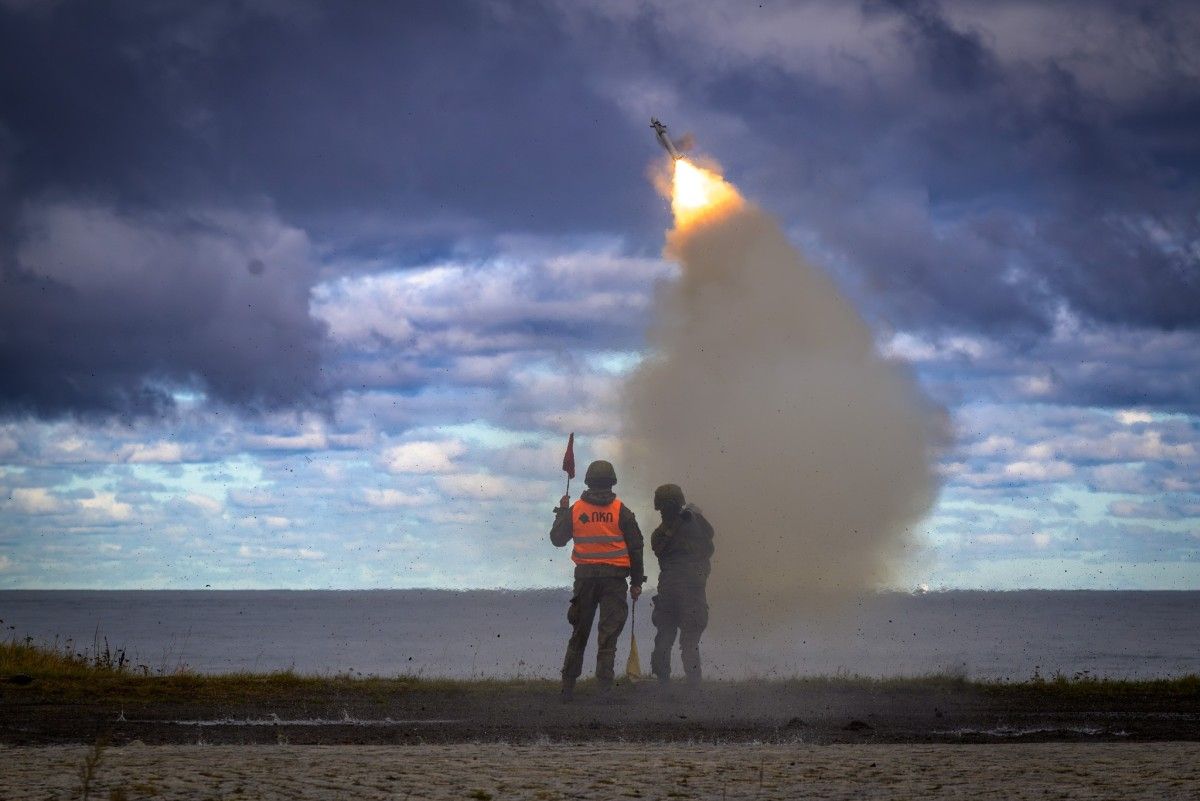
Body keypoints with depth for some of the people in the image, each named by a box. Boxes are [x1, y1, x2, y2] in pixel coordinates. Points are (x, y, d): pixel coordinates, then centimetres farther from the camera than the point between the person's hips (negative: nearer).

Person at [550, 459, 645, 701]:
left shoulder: (574, 510, 2)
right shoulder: (621, 511, -2)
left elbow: (557, 539, 13)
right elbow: (635, 547, -1)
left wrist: (561, 512, 27)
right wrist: (636, 581, 5)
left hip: (585, 576, 2)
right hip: (614, 577, -2)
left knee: (579, 631, 12)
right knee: (609, 632, -2)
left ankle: (568, 684, 15)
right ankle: (604, 684, -10)